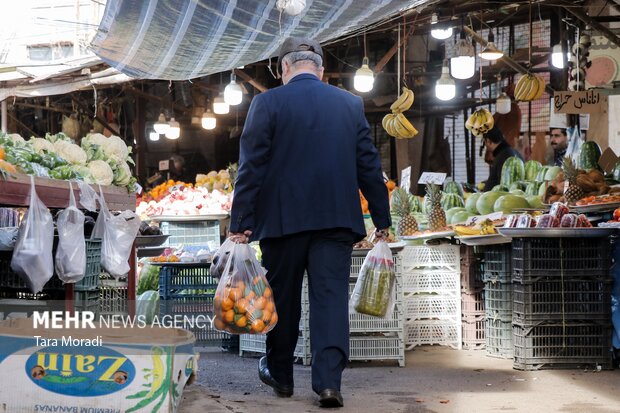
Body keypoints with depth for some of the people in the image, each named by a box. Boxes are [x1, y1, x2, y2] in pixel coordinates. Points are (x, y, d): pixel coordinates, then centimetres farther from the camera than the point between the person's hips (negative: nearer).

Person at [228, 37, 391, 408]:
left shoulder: (268, 102, -2)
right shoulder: (351, 104, 7)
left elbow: (252, 166, -6)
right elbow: (369, 166, 9)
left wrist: (241, 224, -5)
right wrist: (382, 220, 14)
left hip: (283, 220, -1)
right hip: (336, 220, 2)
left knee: (283, 298, 12)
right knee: (332, 298, 0)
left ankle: (280, 374, 27)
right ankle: (329, 380, -10)